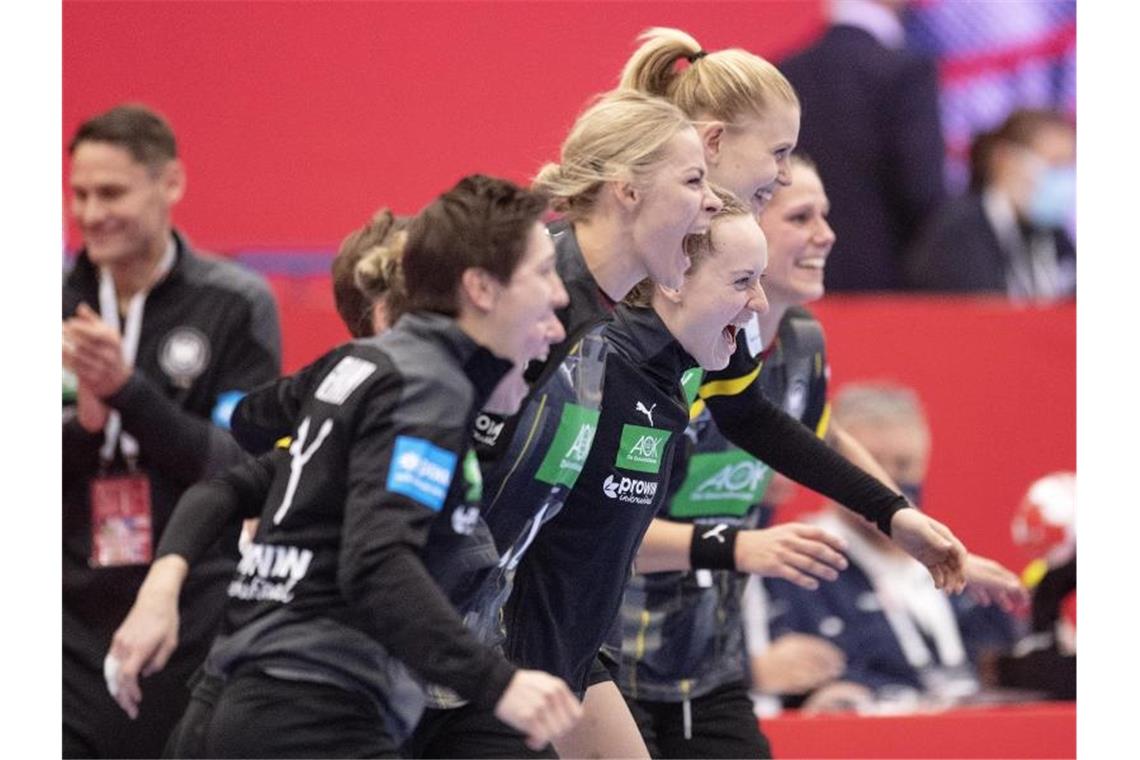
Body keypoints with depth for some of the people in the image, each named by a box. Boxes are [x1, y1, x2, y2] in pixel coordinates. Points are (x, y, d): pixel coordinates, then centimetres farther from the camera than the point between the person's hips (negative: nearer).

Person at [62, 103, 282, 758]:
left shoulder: (236, 304, -3)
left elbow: (245, 468, -8)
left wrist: (126, 389, -19)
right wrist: (82, 419, -15)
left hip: (197, 625, -2)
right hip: (77, 613, 2)